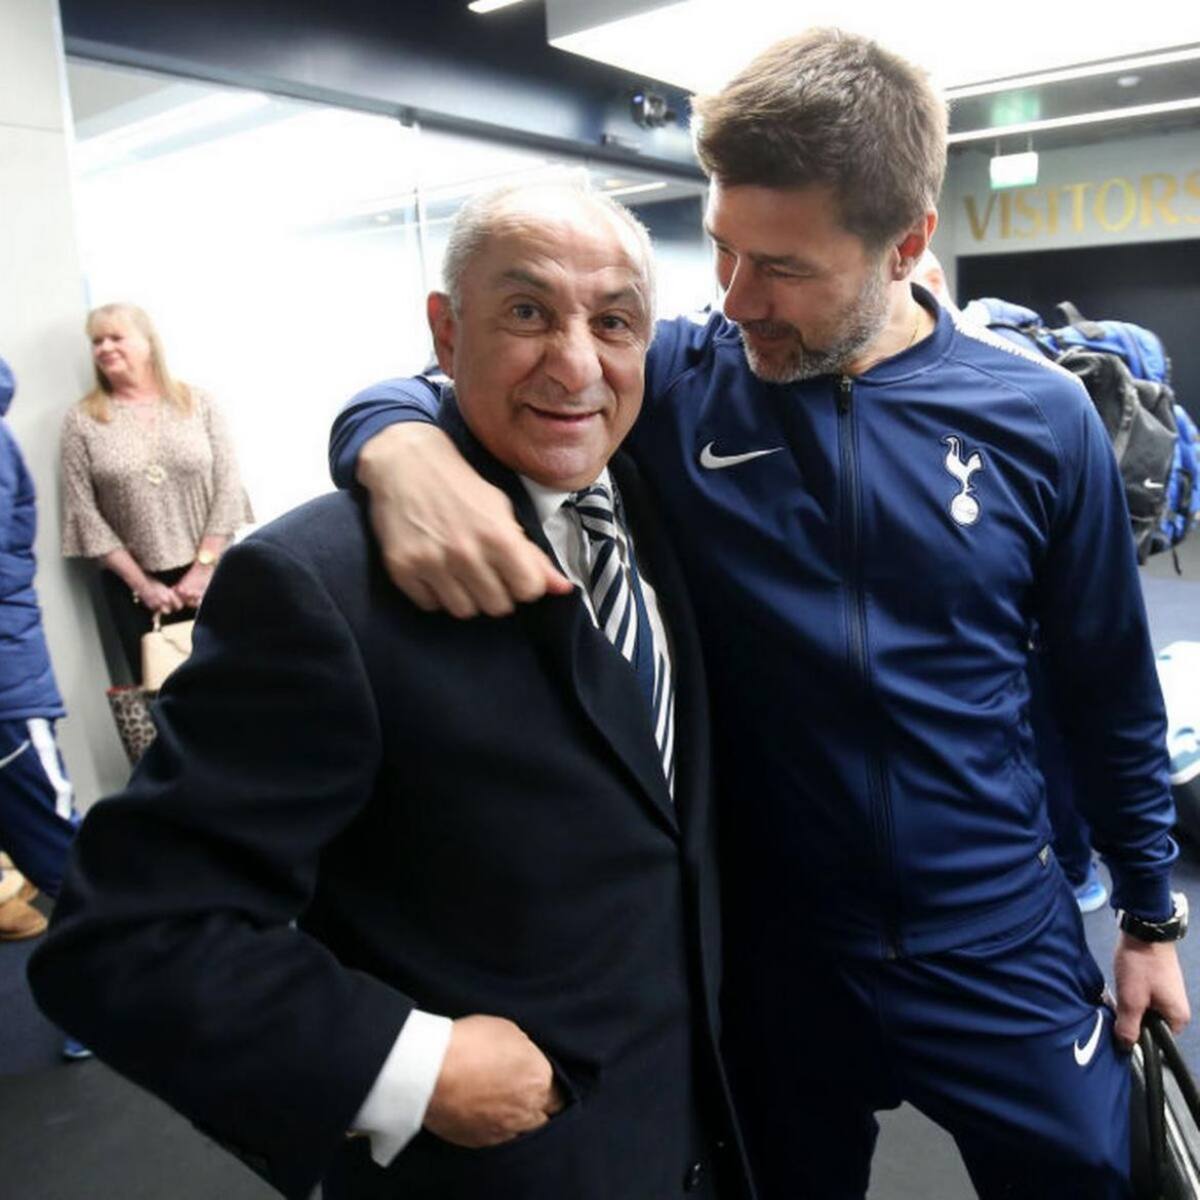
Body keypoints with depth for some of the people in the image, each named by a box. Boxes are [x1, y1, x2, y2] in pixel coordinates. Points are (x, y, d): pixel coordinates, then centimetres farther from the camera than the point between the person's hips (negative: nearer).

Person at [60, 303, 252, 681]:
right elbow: (84, 513, -2)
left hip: (209, 576, 0)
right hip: (133, 586, 0)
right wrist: (141, 583, -6)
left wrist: (203, 568, -8)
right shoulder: (82, 420, 1)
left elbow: (227, 489, -1)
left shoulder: (197, 403, 3)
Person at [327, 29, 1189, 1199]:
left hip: (999, 947, 1)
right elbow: (419, 390, -8)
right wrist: (405, 448, -32)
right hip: (770, 946, 0)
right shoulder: (677, 382, -11)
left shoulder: (1038, 419, -9)